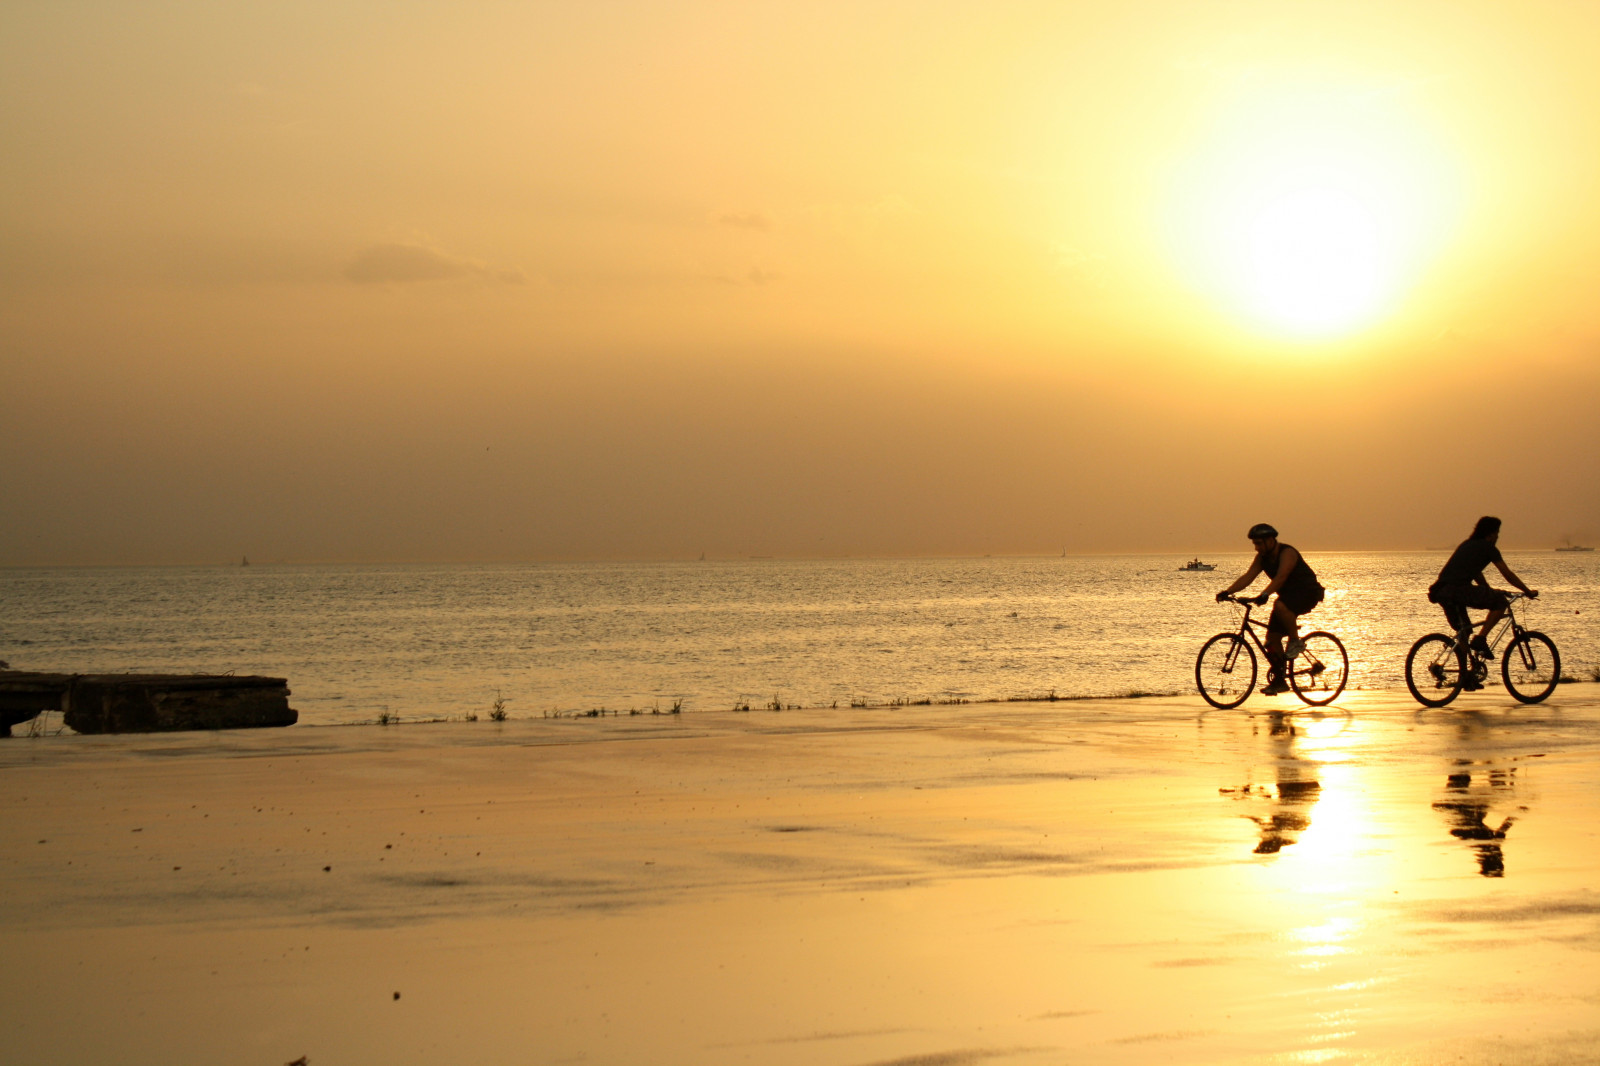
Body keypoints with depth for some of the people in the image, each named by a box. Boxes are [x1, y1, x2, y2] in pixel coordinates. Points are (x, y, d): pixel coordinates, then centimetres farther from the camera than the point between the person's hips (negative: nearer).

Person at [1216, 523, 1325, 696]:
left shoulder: (1287, 553, -22)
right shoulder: (1262, 558, 2)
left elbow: (1280, 577, -37)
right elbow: (1248, 576, -7)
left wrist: (1264, 594, -51)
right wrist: (1227, 592, -21)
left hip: (1307, 593, -8)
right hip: (1288, 596, 8)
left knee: (1280, 606, -38)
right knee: (1272, 636, -2)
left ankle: (1295, 641, -17)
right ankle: (1279, 680, 6)